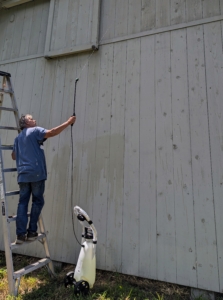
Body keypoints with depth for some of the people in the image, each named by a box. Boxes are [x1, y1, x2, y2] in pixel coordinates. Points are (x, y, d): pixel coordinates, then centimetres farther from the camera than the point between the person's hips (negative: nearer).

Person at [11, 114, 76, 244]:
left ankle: (21, 234, 6)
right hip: (36, 173, -6)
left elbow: (14, 156, 28)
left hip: (23, 174, 6)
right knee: (37, 202, 5)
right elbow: (52, 132, -16)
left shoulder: (18, 138, 23)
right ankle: (32, 231, 9)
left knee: (23, 203, 6)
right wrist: (68, 122, -13)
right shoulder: (35, 131, 2)